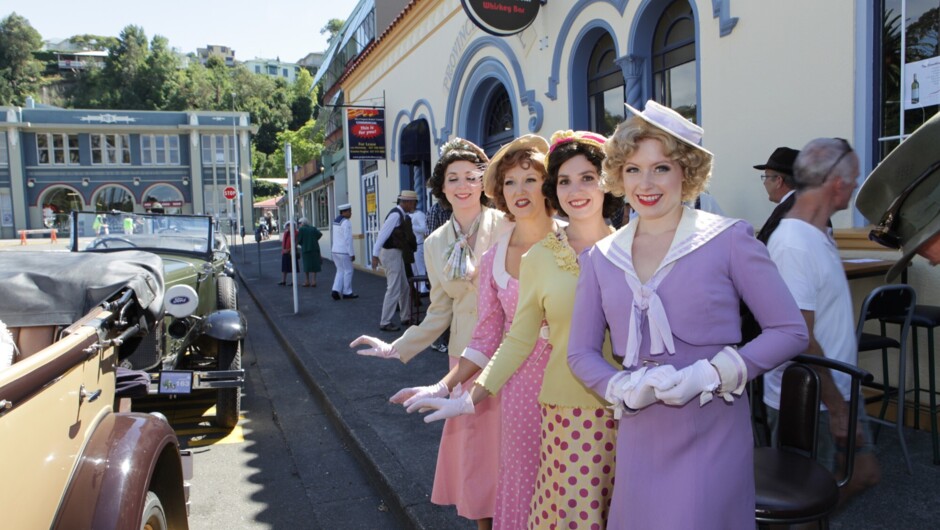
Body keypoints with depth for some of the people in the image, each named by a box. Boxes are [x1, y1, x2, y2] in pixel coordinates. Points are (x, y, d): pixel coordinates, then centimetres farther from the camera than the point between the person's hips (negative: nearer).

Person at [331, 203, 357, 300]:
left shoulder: (336, 221, 11)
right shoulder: (346, 222, -16)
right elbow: (348, 239, -20)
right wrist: (352, 254, -15)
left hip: (335, 250, 8)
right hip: (344, 252, -8)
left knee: (340, 271, 15)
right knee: (348, 271, 3)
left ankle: (335, 290, 3)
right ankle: (347, 293, 10)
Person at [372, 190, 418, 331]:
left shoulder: (402, 215, 10)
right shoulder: (396, 215, -18)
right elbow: (383, 233, -23)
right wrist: (375, 255, -26)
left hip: (396, 253, 10)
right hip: (391, 253, -10)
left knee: (404, 288, 16)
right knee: (393, 289, -6)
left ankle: (406, 318, 28)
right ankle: (385, 323, 2)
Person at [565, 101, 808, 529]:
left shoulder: (728, 240, -5)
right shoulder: (601, 257, 4)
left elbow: (790, 331, -4)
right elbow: (580, 352, 8)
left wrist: (710, 375, -16)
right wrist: (624, 388, -12)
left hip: (712, 434, -3)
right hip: (638, 437, 3)